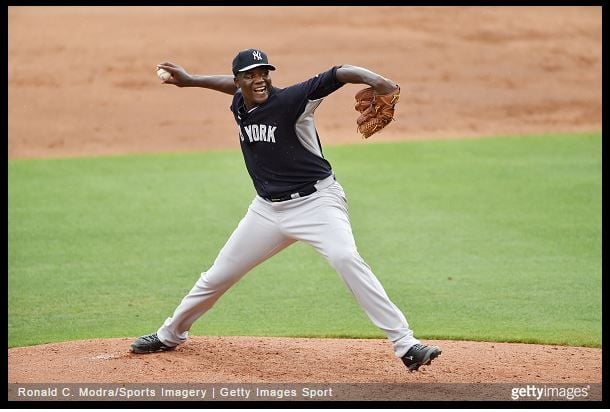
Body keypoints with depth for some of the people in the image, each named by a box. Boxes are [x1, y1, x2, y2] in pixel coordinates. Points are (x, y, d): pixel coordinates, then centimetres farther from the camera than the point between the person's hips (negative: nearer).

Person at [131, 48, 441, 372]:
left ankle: (405, 345, -32)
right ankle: (170, 335, 39)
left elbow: (337, 75, -30)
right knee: (217, 276, 15)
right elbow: (232, 85, 28)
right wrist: (189, 80, 27)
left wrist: (374, 80, -48)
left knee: (346, 259, -31)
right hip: (268, 209, 7)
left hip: (316, 202, -7)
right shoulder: (239, 105, 2)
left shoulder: (290, 100, -18)